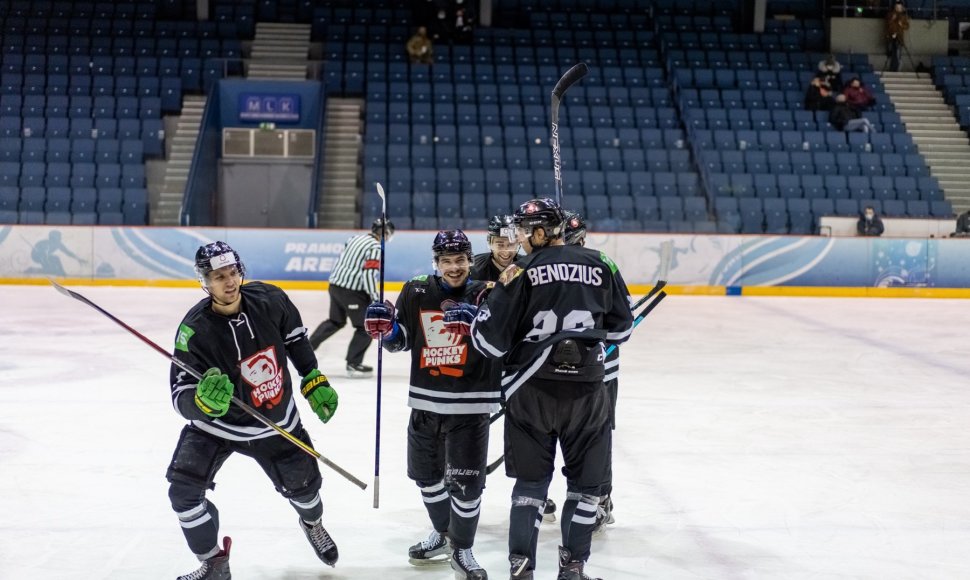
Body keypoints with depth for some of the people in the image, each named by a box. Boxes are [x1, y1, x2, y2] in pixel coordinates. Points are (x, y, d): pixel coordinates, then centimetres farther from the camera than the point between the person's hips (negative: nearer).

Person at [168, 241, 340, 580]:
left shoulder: (270, 300, -19)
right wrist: (202, 401, -50)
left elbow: (295, 337, 4)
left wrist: (315, 381, 4)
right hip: (216, 424, -2)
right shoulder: (195, 330, -28)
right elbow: (181, 398, -28)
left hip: (276, 419, 2)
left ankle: (312, 523, 55)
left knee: (302, 481, 16)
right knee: (183, 491, -16)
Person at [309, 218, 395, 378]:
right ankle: (353, 364, 3)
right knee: (366, 327, 2)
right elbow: (369, 274, -22)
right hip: (352, 292, -9)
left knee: (336, 321, 27)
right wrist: (376, 298, -19)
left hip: (335, 285, 9)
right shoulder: (376, 248, -13)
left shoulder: (356, 238, 13)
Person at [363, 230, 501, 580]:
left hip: (469, 404, -4)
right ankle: (443, 533, 41)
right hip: (426, 401, 4)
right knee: (427, 473, 19)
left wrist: (476, 323, -33)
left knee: (465, 481, -2)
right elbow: (401, 340, 12)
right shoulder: (416, 293, 3)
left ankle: (462, 549, 16)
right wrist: (386, 328, -9)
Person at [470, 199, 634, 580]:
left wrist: (502, 292, 5)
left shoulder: (524, 273, -9)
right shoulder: (599, 266, 0)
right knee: (586, 481, 14)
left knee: (531, 480, 11)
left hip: (532, 390, -1)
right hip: (587, 390, 1)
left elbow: (490, 341, -10)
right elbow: (620, 328, 9)